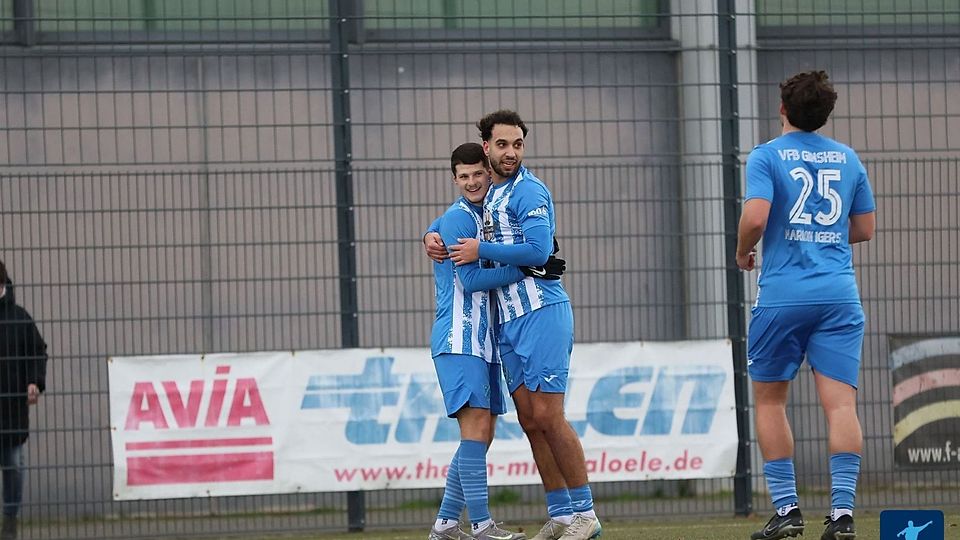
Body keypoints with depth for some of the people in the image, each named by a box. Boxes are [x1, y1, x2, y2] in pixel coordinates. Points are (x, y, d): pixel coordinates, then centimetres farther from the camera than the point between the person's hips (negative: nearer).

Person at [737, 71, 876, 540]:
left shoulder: (766, 157, -2)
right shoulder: (848, 159, 11)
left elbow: (755, 217, -16)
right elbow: (865, 228, 16)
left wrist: (742, 252, 4)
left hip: (782, 294, -3)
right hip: (839, 295, 3)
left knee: (769, 399, 11)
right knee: (840, 401, -4)